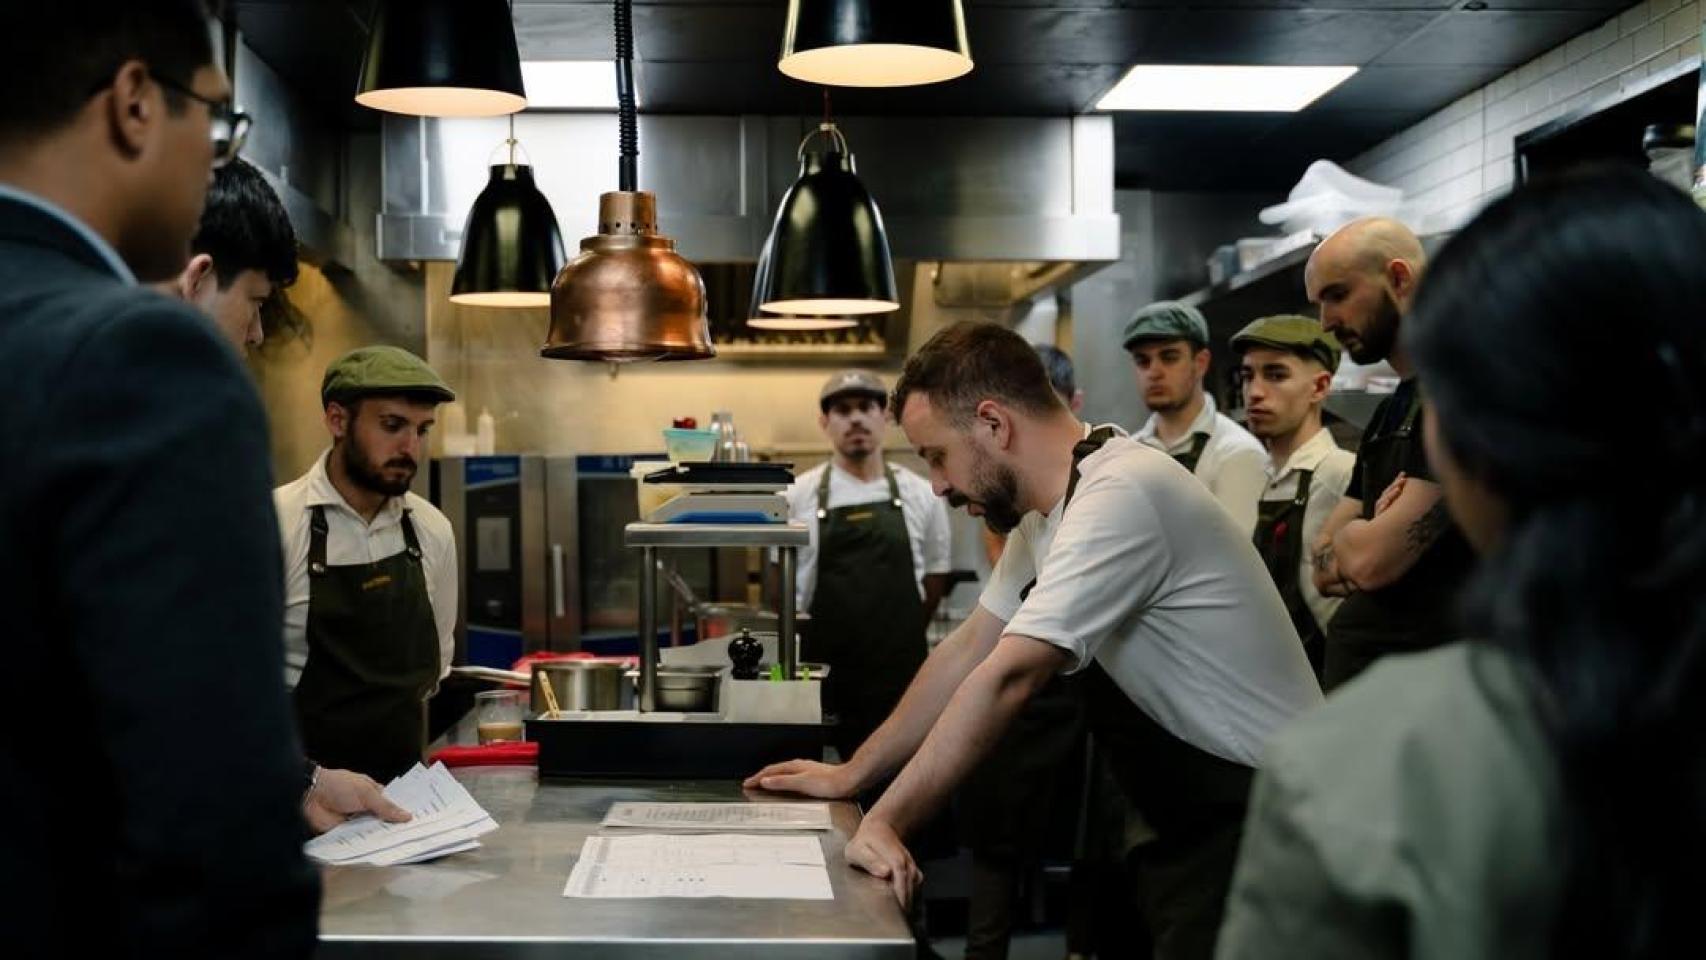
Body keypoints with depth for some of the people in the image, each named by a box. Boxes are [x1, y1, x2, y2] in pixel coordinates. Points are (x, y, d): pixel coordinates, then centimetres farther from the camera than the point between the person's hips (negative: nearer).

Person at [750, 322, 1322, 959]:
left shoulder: (1120, 495, -23)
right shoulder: (1048, 507, 6)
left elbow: (1006, 679, -27)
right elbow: (970, 650, 12)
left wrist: (883, 824, -25)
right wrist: (849, 776, 12)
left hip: (1259, 827, -8)